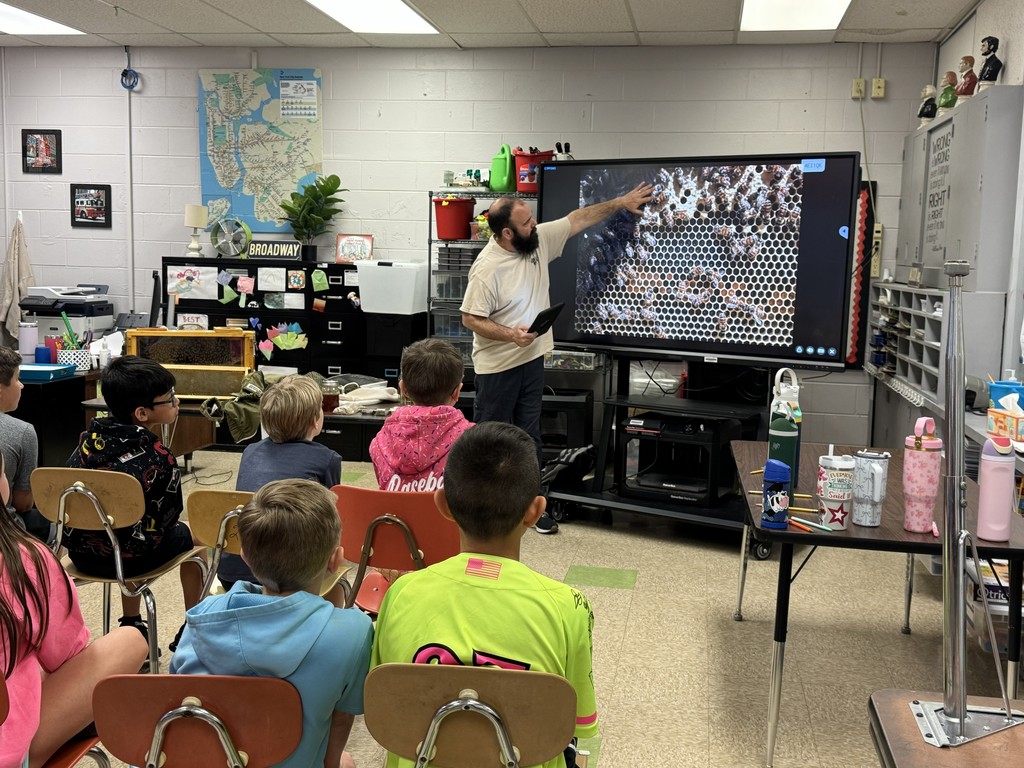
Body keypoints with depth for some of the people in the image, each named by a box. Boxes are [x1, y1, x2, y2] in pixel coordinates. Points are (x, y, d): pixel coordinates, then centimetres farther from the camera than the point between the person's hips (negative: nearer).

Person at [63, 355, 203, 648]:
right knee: (189, 534, 22)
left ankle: (131, 625, 44)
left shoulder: (90, 439, -4)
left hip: (80, 553, 6)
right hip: (130, 560, -5)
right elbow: (168, 517, -8)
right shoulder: (159, 459, -20)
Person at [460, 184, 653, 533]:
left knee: (530, 435, 13)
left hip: (532, 360, 7)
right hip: (497, 367, -7)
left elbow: (577, 219, 9)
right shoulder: (487, 268, -22)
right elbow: (471, 318, -18)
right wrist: (511, 335, -28)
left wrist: (620, 203, 10)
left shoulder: (539, 239, -3)